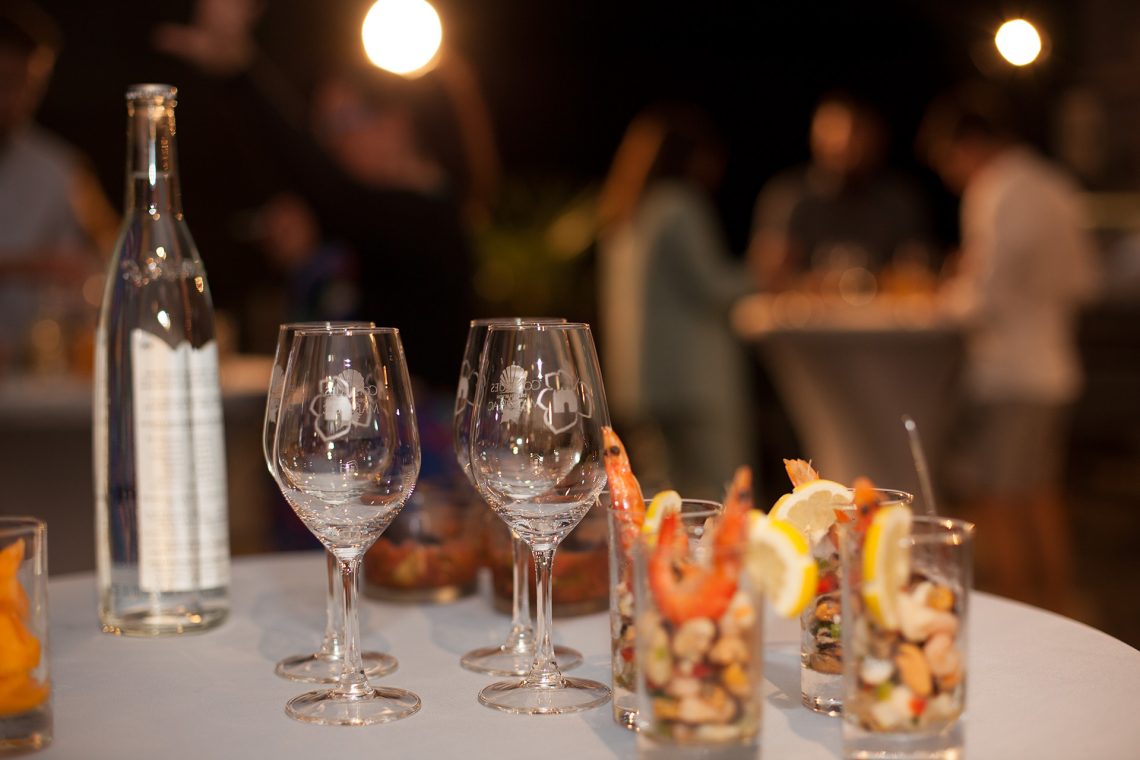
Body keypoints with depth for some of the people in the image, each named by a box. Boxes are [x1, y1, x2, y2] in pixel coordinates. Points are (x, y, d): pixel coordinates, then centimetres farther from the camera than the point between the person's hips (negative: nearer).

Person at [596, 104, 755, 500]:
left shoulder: (623, 215, 16)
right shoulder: (679, 206, -9)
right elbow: (712, 285, -10)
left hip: (635, 388, 9)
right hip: (692, 384, -9)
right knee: (718, 506, -8)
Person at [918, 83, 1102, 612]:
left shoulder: (997, 192, -15)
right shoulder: (1054, 186, 13)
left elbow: (992, 294, -18)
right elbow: (1084, 278, 17)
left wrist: (953, 297, 1)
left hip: (1009, 368, -10)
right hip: (1053, 366, 10)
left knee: (998, 504, -4)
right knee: (1041, 496, 18)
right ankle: (1060, 608, 27)